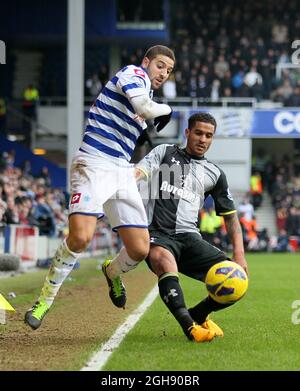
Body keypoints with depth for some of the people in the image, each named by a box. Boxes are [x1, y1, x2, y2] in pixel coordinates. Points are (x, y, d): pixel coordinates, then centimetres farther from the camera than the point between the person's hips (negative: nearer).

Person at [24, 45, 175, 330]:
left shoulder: (143, 90, 23)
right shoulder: (134, 73, -2)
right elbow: (145, 107, -21)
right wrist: (166, 109, -3)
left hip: (122, 173, 8)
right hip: (93, 165, -8)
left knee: (140, 249, -2)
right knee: (80, 237, -26)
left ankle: (112, 273, 33)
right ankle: (46, 298, -7)